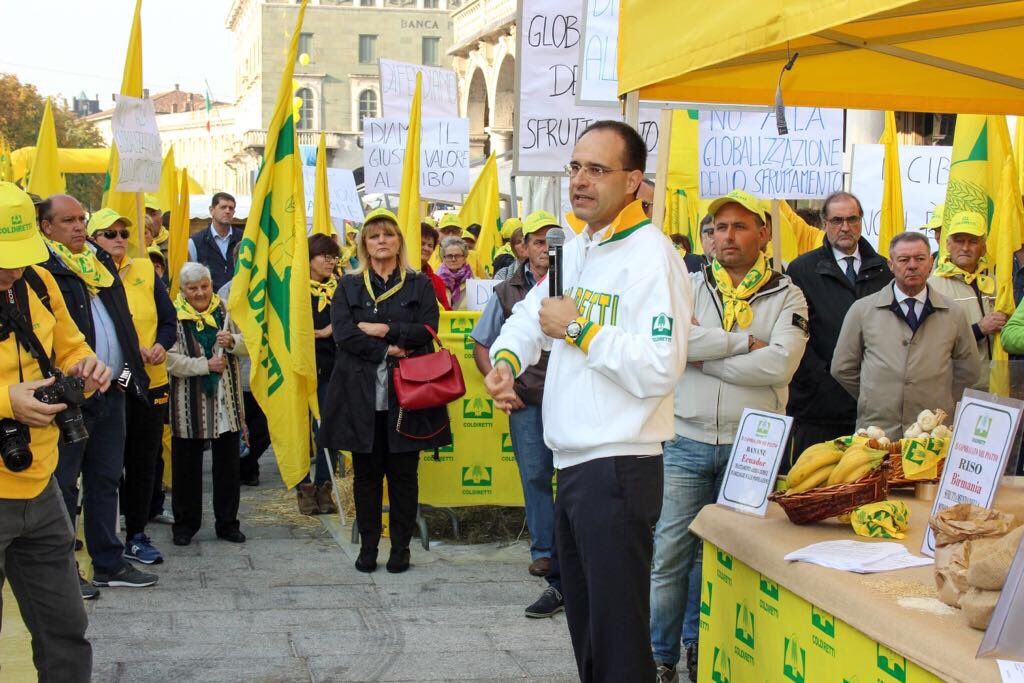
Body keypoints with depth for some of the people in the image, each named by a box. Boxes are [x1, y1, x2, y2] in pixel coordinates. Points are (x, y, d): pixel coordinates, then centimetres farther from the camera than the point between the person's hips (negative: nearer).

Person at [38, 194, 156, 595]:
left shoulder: (100, 262, 14)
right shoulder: (42, 271, -11)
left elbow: (122, 319, 19)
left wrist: (130, 369, 11)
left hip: (112, 393, 8)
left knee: (106, 480, 15)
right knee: (63, 486, 3)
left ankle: (109, 564, 25)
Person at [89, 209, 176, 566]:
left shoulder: (145, 270, 7)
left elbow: (167, 318, 10)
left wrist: (161, 345, -10)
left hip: (151, 381, 4)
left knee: (144, 461, 11)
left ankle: (136, 534, 23)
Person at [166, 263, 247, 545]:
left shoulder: (225, 311, 5)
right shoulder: (174, 317, -7)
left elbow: (248, 345, 4)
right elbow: (170, 360, -15)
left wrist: (232, 341, -17)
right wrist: (206, 365, -18)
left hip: (226, 402, 3)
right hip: (189, 405, -3)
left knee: (228, 463, 9)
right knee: (187, 465, 8)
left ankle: (227, 522, 21)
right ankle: (185, 524, 21)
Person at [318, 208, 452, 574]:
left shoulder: (419, 285, 9)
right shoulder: (349, 287, 10)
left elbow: (427, 330, -5)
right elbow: (342, 333, -5)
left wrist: (383, 330, -11)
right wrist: (387, 350, -12)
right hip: (362, 392, 1)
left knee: (403, 473, 3)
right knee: (366, 473, 6)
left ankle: (401, 547, 13)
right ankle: (368, 547, 15)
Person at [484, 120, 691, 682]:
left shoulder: (651, 256, -14)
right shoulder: (576, 251, 14)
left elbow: (660, 369, -25)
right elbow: (531, 310, 26)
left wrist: (579, 329, -17)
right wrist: (506, 357, 5)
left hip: (618, 469, -9)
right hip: (573, 465, 9)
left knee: (619, 637, -4)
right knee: (583, 622, 19)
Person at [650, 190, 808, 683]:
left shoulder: (787, 297, 3)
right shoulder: (690, 286, 8)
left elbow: (779, 365, -14)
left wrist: (706, 358, -10)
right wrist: (746, 342, -12)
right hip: (688, 442, 1)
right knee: (670, 555, 1)